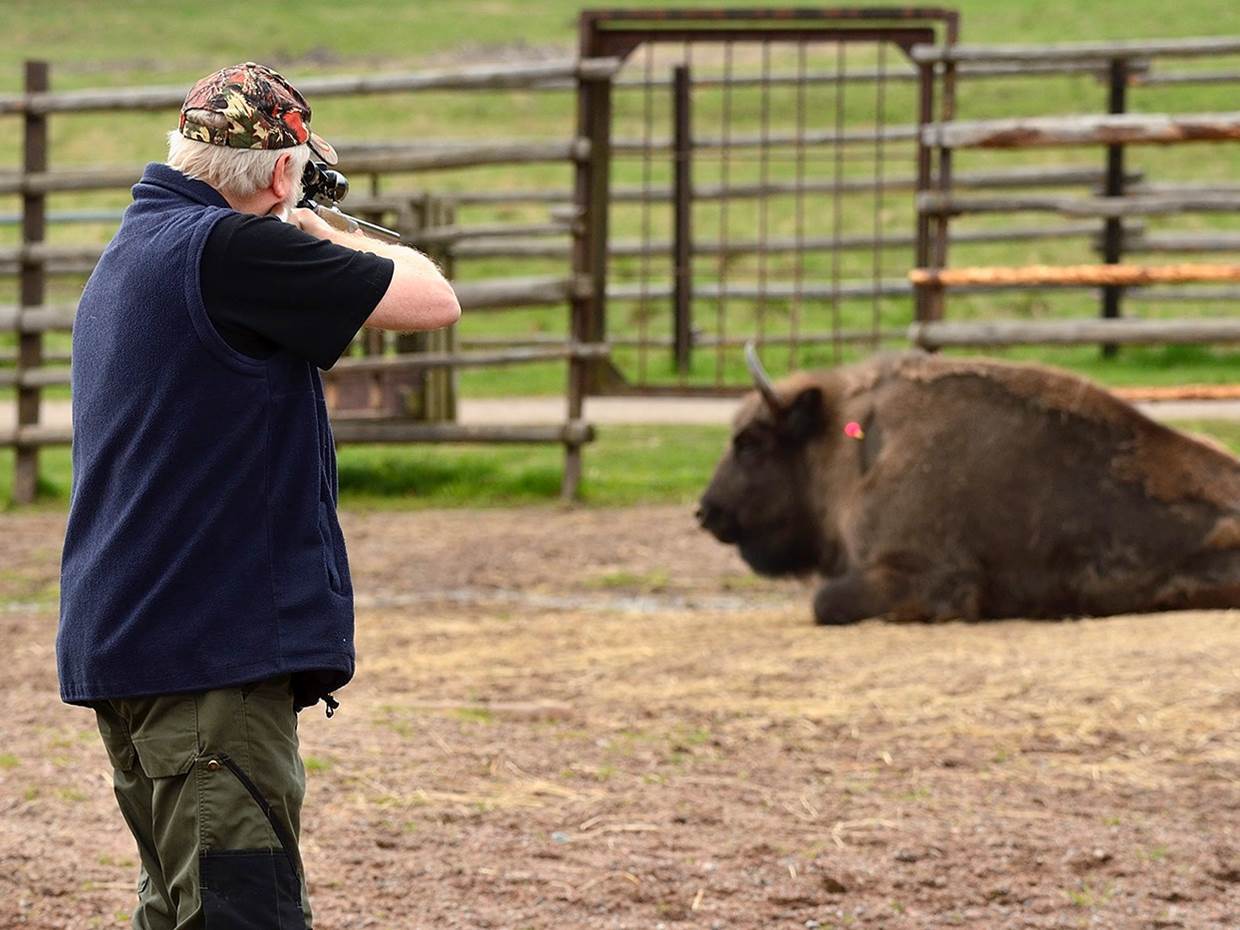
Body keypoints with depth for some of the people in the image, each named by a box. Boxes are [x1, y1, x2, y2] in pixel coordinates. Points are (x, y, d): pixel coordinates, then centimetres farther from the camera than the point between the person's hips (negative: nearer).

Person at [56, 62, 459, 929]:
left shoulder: (130, 255, 14)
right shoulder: (232, 250, -16)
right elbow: (432, 300, -12)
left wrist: (313, 249, 16)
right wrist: (331, 238, 5)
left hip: (121, 647, 10)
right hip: (210, 649, -10)